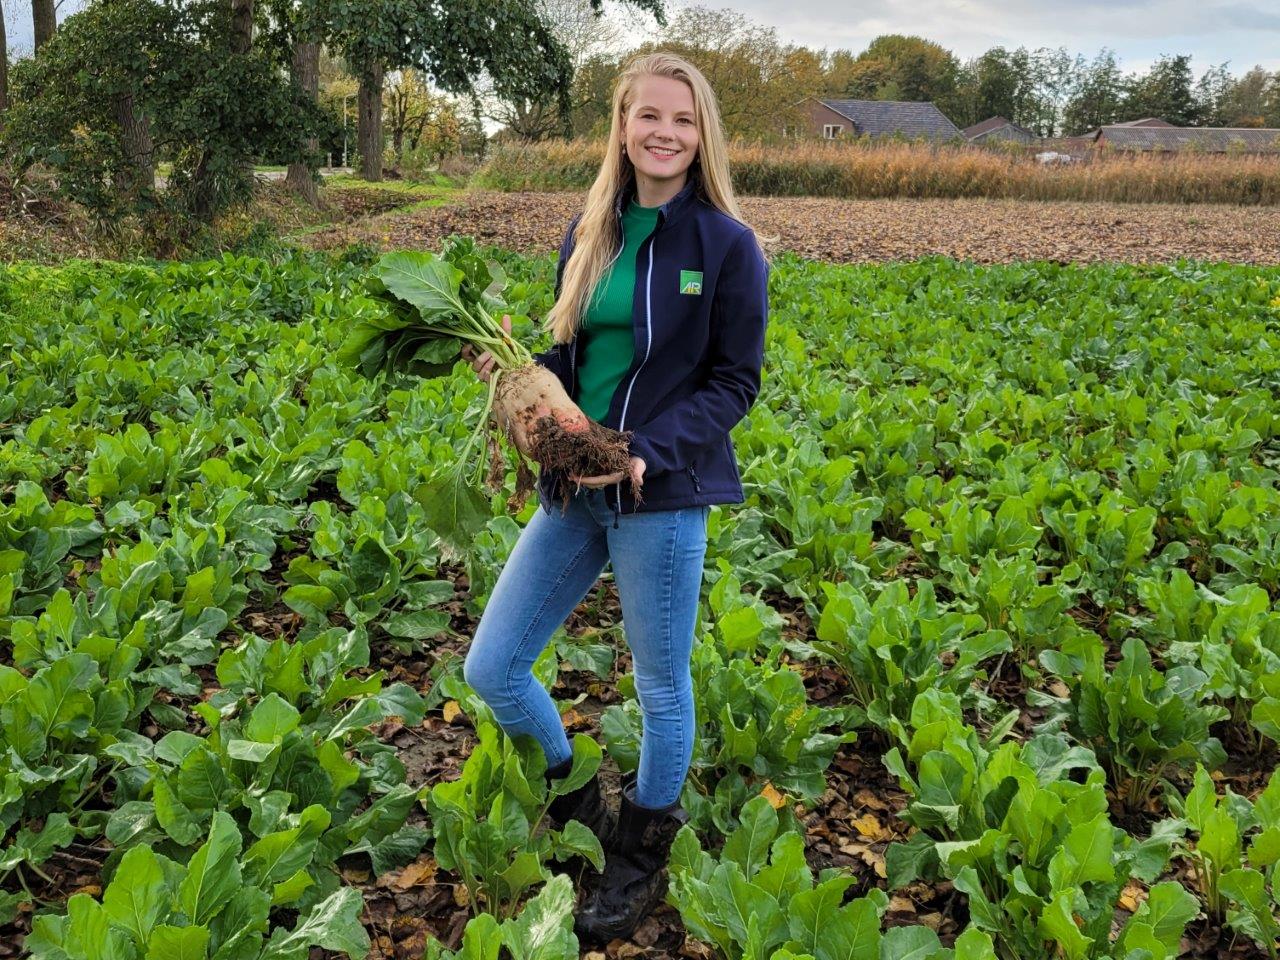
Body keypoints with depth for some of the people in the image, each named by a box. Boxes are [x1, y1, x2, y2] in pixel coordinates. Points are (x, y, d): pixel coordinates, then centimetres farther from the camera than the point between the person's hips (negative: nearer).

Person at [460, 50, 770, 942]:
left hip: (664, 495, -5)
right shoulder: (588, 234, 8)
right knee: (491, 669, 7)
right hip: (573, 491, 6)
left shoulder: (727, 243, -7)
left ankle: (642, 858, 34)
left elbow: (734, 384, -7)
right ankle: (583, 807, 33)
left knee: (662, 688, 9)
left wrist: (646, 454, -20)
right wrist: (515, 369, -6)